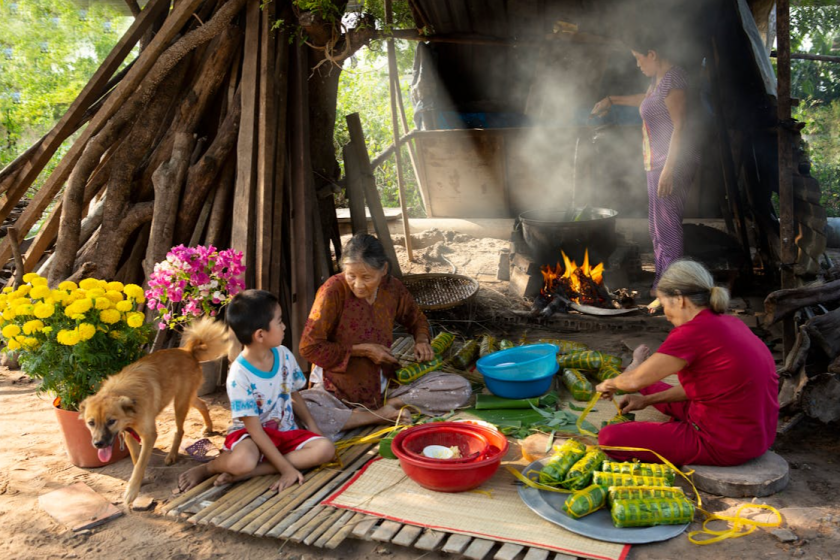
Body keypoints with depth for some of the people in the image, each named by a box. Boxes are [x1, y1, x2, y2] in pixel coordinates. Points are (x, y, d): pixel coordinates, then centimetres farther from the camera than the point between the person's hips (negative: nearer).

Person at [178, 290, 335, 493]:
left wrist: (314, 429, 1)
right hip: (250, 434, -6)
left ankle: (247, 473, -19)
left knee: (325, 448, -22)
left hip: (286, 432, 6)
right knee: (242, 461, -39)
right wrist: (286, 468, -23)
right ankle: (208, 468, -2)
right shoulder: (239, 375, -21)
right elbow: (255, 429, -21)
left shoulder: (284, 355, -4)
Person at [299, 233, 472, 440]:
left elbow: (416, 318, 18)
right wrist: (362, 350, -16)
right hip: (338, 389, -3)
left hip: (385, 382, 3)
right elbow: (309, 347, -16)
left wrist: (421, 341, -4)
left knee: (460, 388, -11)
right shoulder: (333, 291, -18)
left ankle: (387, 407, -14)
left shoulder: (392, 288, -4)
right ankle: (377, 417, -21)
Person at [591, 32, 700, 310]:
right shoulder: (659, 78, 15)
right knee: (657, 225, 15)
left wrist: (668, 169, -25)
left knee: (667, 226, -8)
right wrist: (612, 100, 42)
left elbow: (680, 126, -21)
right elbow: (647, 99, 39)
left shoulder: (673, 80, -16)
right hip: (659, 162, 11)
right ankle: (663, 284, 26)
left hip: (672, 162, -11)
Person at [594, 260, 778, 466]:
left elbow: (635, 380, -15)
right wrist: (647, 400, 17)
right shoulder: (730, 323, 5)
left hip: (725, 447, -9)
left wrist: (610, 384, 8)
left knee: (610, 437, -11)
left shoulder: (693, 332, -22)